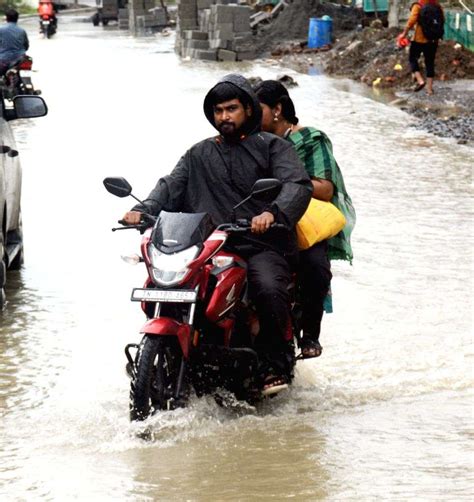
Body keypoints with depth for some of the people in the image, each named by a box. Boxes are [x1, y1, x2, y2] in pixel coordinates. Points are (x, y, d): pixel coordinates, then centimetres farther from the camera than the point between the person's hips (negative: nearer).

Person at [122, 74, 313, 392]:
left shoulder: (272, 147, 11)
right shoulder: (200, 155, 24)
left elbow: (299, 185, -6)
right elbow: (172, 185, 11)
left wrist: (273, 212, -27)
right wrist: (144, 210, -11)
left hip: (263, 246, -4)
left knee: (269, 289, -34)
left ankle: (274, 364, -15)